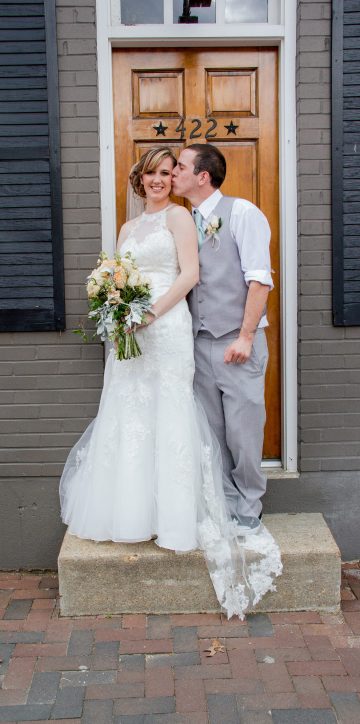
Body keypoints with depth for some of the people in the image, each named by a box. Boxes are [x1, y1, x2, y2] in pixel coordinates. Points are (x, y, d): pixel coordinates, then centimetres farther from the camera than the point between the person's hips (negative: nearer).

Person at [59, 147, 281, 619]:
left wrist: (151, 312, -16)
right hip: (129, 331, 6)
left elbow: (189, 273, -7)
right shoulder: (128, 228, 21)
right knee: (128, 416, 7)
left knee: (168, 415, -4)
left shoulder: (178, 216, 4)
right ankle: (132, 510, 19)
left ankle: (173, 516, 5)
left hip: (166, 327, -6)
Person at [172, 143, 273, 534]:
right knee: (213, 433, 10)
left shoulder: (242, 213, -3)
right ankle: (225, 506, 24)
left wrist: (245, 337, -16)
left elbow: (259, 279, -10)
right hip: (199, 342, 5)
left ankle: (248, 513, 17)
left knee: (243, 432, 1)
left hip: (237, 342, -5)